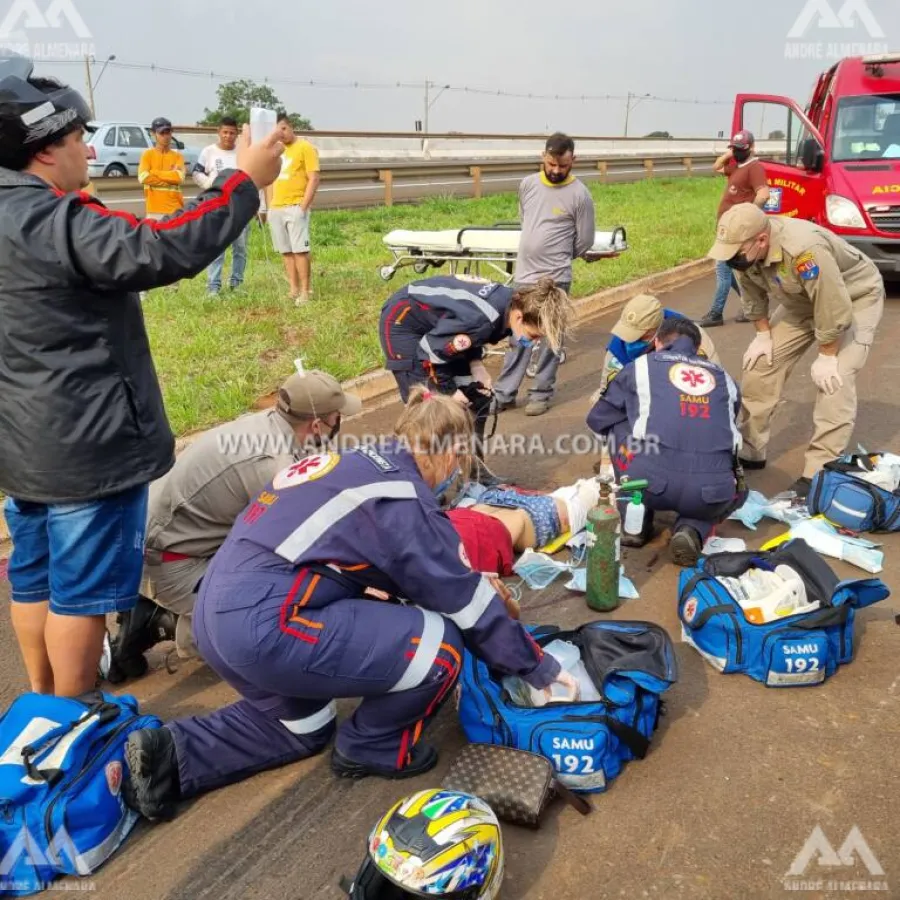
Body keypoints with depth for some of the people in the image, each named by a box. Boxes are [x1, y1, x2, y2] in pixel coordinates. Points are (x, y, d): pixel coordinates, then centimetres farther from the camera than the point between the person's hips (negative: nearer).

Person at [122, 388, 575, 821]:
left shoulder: (358, 463, 16)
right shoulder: (402, 496, -9)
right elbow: (467, 599, -3)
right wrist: (537, 667, 9)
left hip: (220, 611, 10)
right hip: (264, 623, -10)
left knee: (304, 728, 32)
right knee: (440, 646, -5)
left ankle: (170, 753, 21)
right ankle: (372, 749, 17)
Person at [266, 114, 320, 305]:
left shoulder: (305, 148, -2)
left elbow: (314, 179, -9)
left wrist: (304, 206, -16)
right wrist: (269, 206, 13)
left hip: (295, 207, -6)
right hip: (276, 209, 6)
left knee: (300, 249, -9)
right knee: (286, 251, 6)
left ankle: (304, 292, -6)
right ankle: (293, 290, 12)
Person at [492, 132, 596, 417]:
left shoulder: (579, 195, -9)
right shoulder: (527, 184, 4)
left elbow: (585, 241, -2)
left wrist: (558, 259, 9)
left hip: (555, 278, -4)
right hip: (524, 275, 5)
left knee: (550, 338, 5)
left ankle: (541, 394, 16)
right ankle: (504, 394, 18)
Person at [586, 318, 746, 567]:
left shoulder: (641, 366, 18)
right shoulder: (723, 377, 25)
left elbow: (598, 419, 24)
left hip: (651, 483, -1)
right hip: (711, 491, 2)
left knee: (618, 429, 27)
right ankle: (692, 531, 6)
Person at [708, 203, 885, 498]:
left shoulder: (804, 250, -42)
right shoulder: (746, 249, -18)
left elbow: (835, 309, -35)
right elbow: (754, 294, 0)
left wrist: (826, 356, -25)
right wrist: (763, 335, -1)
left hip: (856, 297, -7)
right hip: (801, 300, 8)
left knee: (834, 381, -21)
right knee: (761, 363, 3)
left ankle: (819, 474, -17)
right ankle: (749, 451, 15)